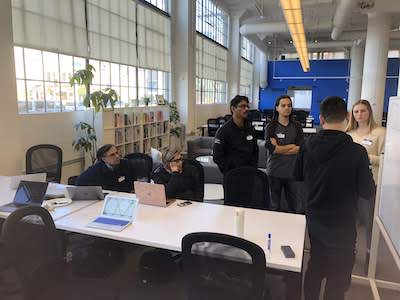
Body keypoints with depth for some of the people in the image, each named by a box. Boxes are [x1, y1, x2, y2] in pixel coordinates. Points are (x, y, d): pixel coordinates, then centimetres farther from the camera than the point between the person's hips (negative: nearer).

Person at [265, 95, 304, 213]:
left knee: (298, 208, 4)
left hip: (293, 172, 1)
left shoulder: (297, 126, 6)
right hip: (274, 171, -1)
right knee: (273, 206, 11)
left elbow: (301, 149, -5)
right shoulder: (271, 127, 0)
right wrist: (292, 146, -5)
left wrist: (279, 148, -10)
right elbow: (271, 148, -13)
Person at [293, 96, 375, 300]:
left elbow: (297, 176, 6)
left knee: (316, 265, 25)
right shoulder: (356, 152, -22)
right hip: (342, 225, -5)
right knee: (338, 279, 13)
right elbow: (368, 192, -11)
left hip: (314, 220, 5)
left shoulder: (307, 146, -9)